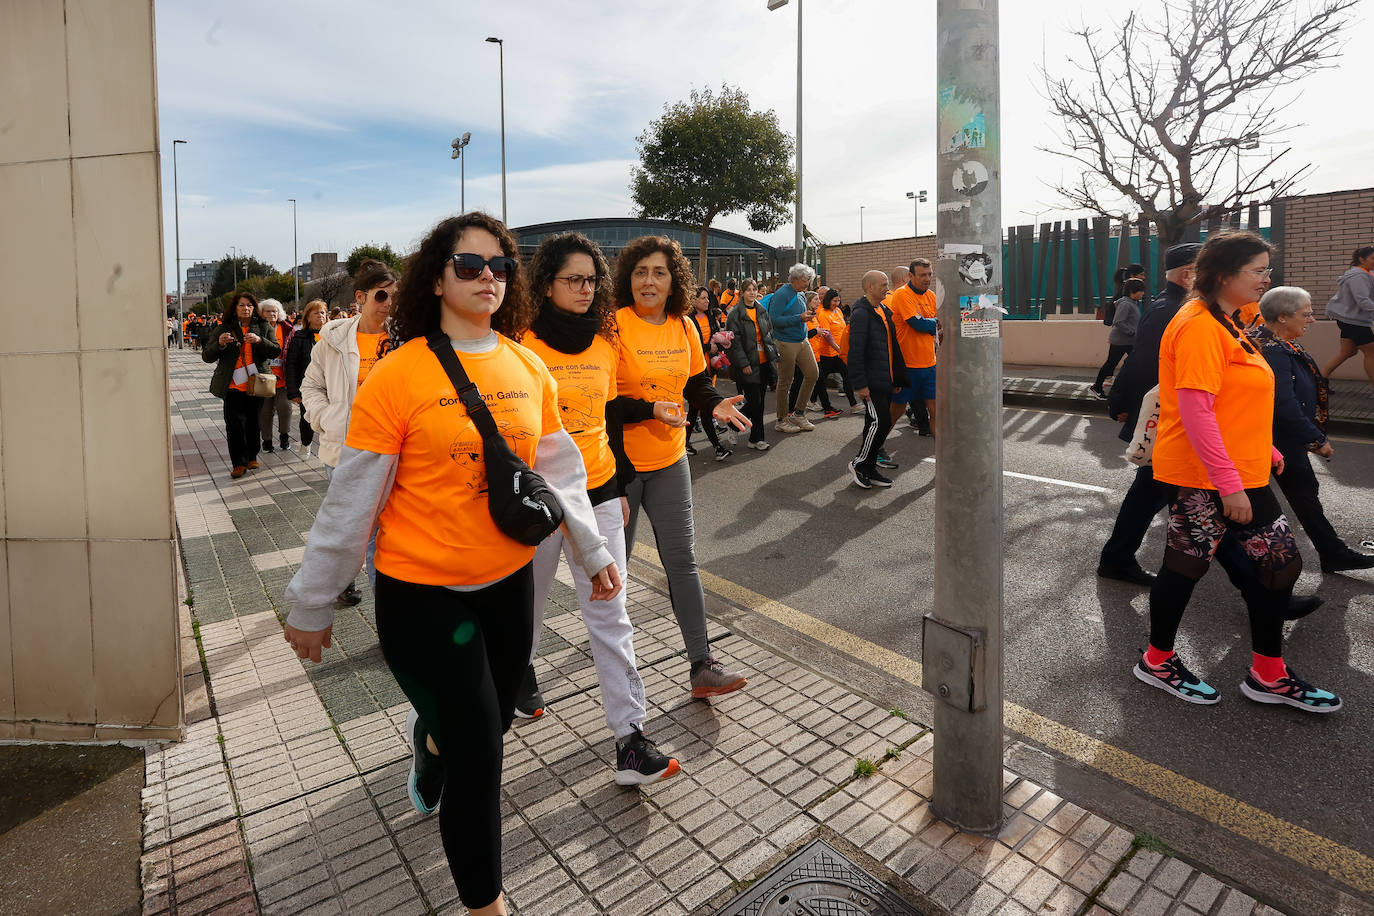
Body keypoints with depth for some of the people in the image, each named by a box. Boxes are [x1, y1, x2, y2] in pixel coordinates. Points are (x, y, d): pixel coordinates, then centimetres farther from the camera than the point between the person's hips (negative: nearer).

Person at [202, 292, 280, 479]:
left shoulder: (264, 327, 8)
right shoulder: (223, 329, 5)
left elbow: (276, 352, -2)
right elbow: (207, 356, 3)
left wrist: (260, 341, -20)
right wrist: (219, 344, -18)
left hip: (256, 384, 1)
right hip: (233, 385, -1)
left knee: (253, 421, 8)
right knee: (234, 423, -7)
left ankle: (251, 457, 23)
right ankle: (239, 463, -2)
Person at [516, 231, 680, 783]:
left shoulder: (605, 343, 5)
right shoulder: (523, 344, -8)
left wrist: (618, 488, 14)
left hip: (596, 492, 3)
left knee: (610, 616, 2)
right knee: (530, 598, 18)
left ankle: (630, 737, 8)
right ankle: (521, 667, 51)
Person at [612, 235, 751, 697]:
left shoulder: (684, 328, 4)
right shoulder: (614, 325, -13)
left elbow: (696, 383, 14)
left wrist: (715, 406, -6)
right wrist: (649, 409, -25)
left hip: (669, 458, 4)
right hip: (619, 460, -4)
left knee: (682, 559, 4)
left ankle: (702, 665, 11)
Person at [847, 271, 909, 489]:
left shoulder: (884, 311, 18)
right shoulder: (861, 313, -11)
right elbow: (856, 350, -17)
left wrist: (898, 378, 20)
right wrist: (860, 384, -21)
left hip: (885, 381, 9)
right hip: (871, 382, -9)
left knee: (879, 424, 10)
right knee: (880, 422, -11)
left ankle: (869, 469, 19)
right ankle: (859, 464, 4)